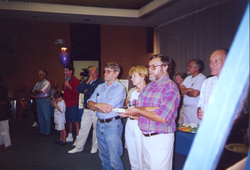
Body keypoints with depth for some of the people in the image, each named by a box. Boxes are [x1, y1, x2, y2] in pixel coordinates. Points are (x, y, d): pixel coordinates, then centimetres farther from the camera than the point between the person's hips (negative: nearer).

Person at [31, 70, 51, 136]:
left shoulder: (47, 83, -8)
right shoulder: (37, 83, 15)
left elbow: (41, 91, -18)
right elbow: (32, 93, 12)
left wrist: (36, 91, 0)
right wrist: (38, 92, -7)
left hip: (45, 101, -8)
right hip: (38, 101, 8)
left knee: (46, 117, -3)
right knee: (40, 117, 14)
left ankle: (47, 132, 6)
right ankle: (42, 131, 26)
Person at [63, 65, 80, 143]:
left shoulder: (75, 80, -9)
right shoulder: (66, 80, 18)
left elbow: (77, 91, -19)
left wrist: (69, 86, -24)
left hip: (73, 104, -8)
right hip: (66, 103, 8)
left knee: (75, 121, -5)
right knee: (68, 121, 13)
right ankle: (70, 136, 22)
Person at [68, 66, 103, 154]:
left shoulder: (100, 82, -9)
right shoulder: (87, 80, 12)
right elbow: (79, 89, 2)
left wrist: (86, 91, -2)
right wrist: (87, 82, -11)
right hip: (87, 109, 5)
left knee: (96, 128, 6)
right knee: (83, 128, 8)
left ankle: (95, 146, 23)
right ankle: (78, 147, 19)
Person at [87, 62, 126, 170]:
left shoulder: (119, 88, -10)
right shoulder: (100, 87, 12)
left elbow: (108, 109, -18)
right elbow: (89, 103, 5)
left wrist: (95, 105, -3)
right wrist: (101, 106, -14)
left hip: (112, 125, -7)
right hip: (100, 124, 7)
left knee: (114, 160, -2)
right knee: (103, 157, 17)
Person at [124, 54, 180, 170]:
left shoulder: (170, 87, -12)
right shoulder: (148, 87, 12)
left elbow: (163, 118, -21)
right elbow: (137, 109, 4)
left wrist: (138, 111, -13)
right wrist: (151, 109, -16)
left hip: (160, 139, -7)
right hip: (144, 137, 7)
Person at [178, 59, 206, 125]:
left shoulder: (202, 78, -10)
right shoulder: (188, 78, 15)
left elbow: (195, 94, -19)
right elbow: (181, 90, 5)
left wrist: (185, 91, -1)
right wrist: (189, 89, -14)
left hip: (195, 109, -7)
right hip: (184, 108, 8)